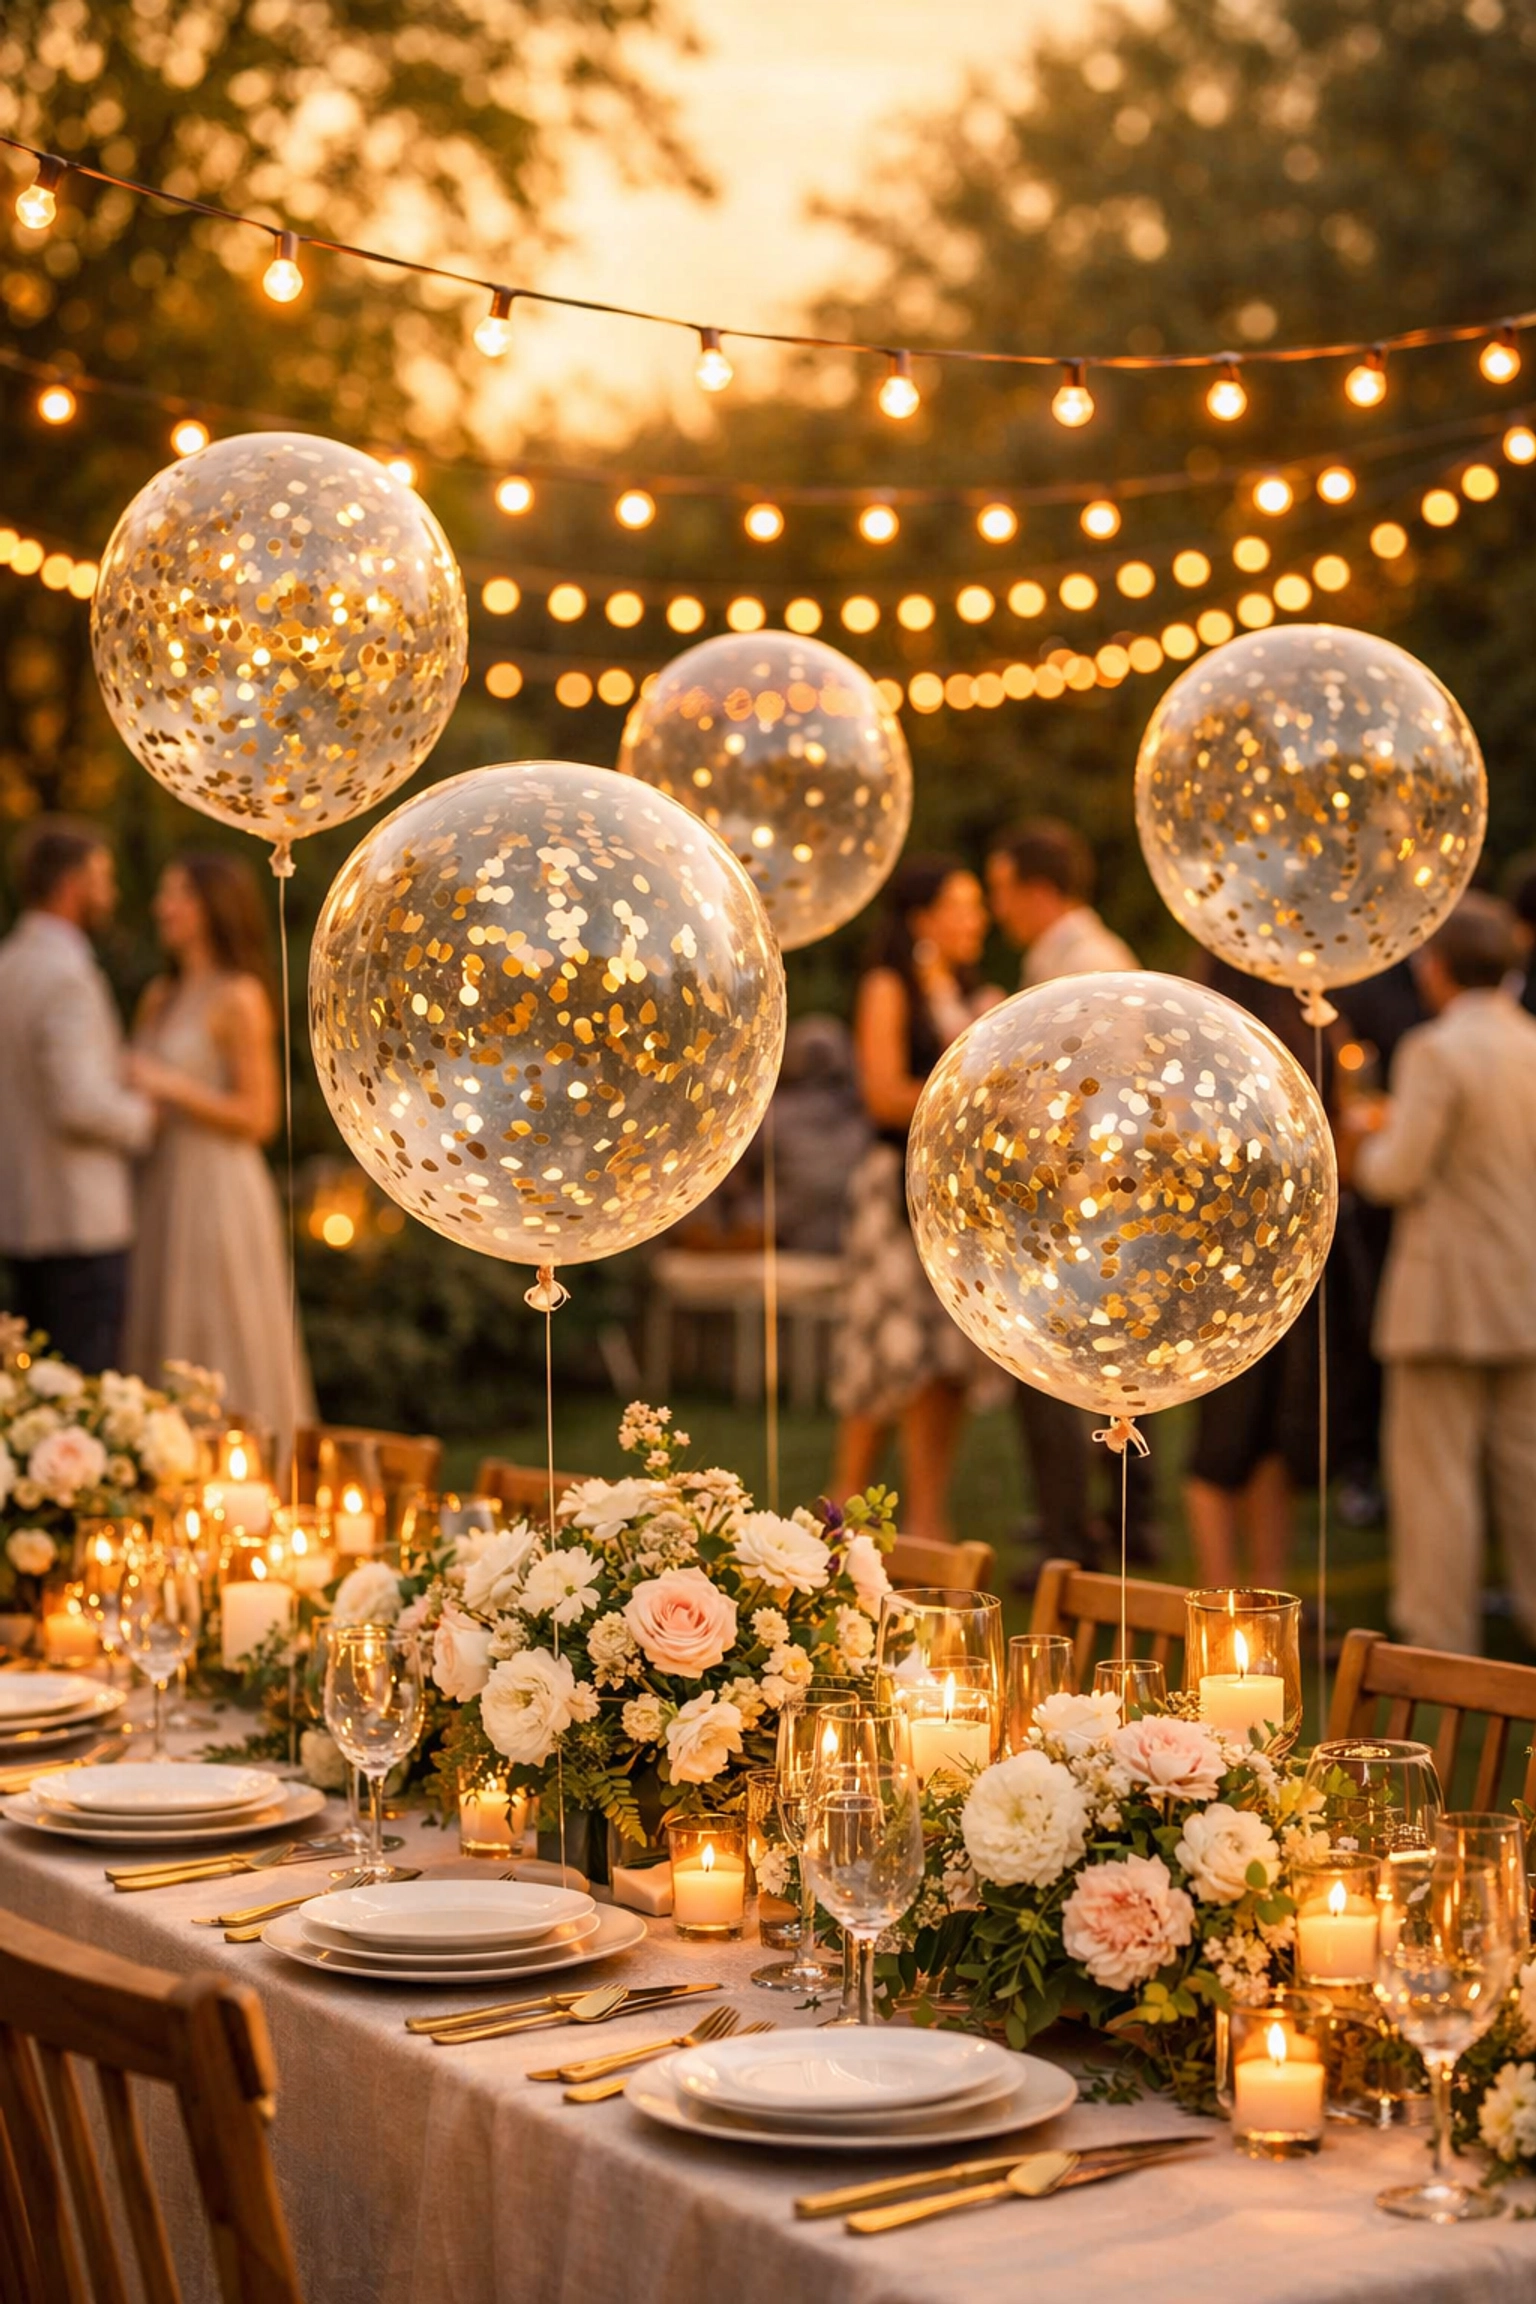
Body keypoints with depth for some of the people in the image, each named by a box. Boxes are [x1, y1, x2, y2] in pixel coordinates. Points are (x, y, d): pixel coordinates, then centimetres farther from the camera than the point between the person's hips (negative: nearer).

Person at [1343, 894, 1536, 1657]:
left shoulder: (1435, 1052, -14)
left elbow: (1400, 1175, -16)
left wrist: (1363, 1139, 5)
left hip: (1449, 1296, -6)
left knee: (1435, 1468, 0)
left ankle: (1441, 1637, 3)